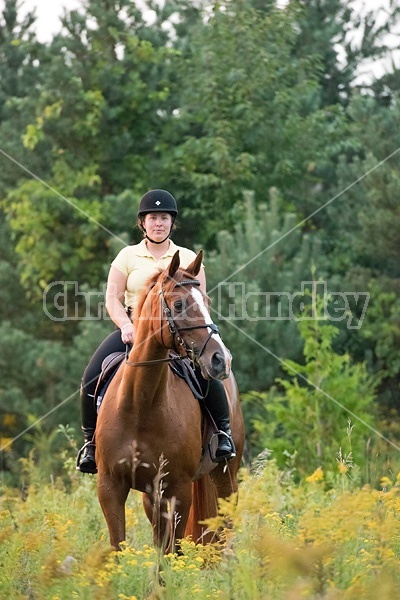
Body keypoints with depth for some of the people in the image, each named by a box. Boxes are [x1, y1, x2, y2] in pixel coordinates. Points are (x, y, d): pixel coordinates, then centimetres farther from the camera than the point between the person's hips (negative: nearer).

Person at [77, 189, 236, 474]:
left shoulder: (188, 258, 10)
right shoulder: (128, 256, 9)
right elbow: (112, 298, 3)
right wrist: (126, 326, -15)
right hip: (134, 330, 1)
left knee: (207, 371, -29)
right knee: (92, 378, -20)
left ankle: (223, 429, -5)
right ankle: (91, 439, 1)